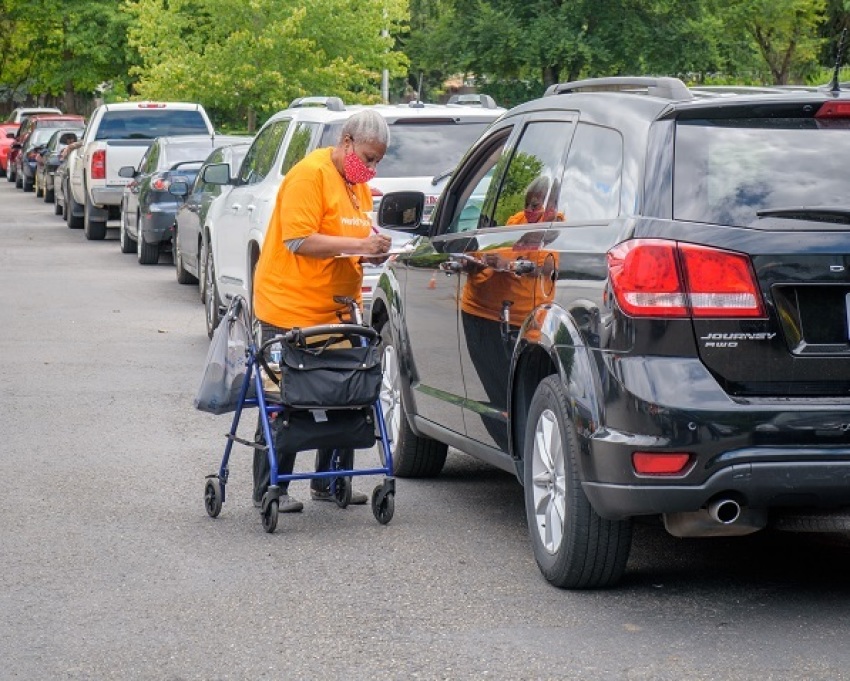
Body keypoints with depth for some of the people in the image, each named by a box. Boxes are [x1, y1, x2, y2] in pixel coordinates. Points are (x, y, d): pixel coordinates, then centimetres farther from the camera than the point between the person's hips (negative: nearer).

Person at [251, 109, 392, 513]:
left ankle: (330, 482, 19)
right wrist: (360, 244, -23)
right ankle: (269, 490, 3)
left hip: (337, 313, 9)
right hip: (291, 309, -9)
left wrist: (372, 253, 1)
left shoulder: (358, 185, 14)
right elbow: (299, 240, -21)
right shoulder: (311, 174, -14)